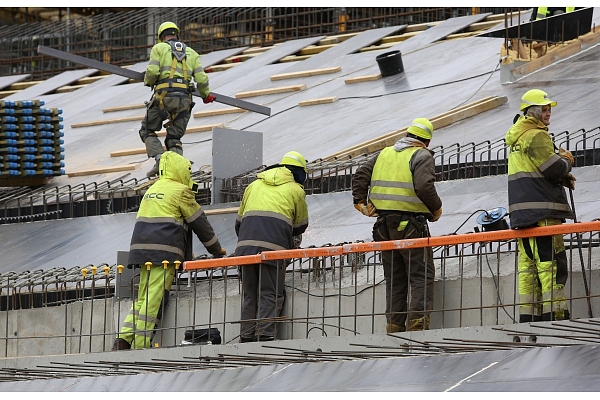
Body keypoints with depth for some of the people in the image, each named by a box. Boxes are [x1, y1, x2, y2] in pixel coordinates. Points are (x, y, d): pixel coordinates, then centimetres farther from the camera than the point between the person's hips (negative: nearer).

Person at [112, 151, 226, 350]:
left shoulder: (152, 190, 25)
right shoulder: (181, 191, 0)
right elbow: (199, 222, 5)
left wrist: (186, 254, 30)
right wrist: (216, 249, 19)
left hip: (142, 248, 8)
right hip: (164, 251, -8)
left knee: (142, 297, 10)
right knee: (155, 297, -9)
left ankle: (124, 338, -3)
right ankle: (140, 344, -13)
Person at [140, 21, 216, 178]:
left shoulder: (159, 48, 9)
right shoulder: (191, 53, 20)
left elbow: (152, 72, -6)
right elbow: (201, 79, 10)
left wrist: (148, 81, 17)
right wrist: (206, 95, 28)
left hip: (164, 96, -4)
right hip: (184, 99, 4)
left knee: (148, 130, 12)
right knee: (174, 139, 12)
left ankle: (159, 160, -10)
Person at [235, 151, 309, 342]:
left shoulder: (254, 186, 26)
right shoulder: (296, 190, 14)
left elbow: (239, 221, 28)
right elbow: (300, 225, 22)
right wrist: (294, 243, 42)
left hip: (246, 246, 4)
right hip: (273, 248, -4)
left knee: (249, 296, 10)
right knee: (270, 295, -3)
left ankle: (246, 338, 6)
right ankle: (265, 336, -17)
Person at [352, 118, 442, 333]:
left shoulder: (384, 154, 16)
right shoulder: (422, 156, -4)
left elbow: (360, 175, 12)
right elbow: (424, 186, -18)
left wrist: (360, 201, 13)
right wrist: (436, 208, -4)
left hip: (384, 225, 6)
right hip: (410, 224, -6)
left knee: (394, 278, 12)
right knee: (422, 275, -2)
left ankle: (394, 324, 10)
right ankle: (418, 322, -14)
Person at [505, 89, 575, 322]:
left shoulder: (517, 136, 22)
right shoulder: (536, 136, -10)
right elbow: (554, 168, -17)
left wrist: (564, 176, 9)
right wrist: (567, 160, 5)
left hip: (522, 213, 10)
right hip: (541, 210, -10)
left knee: (528, 264, 8)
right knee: (552, 262, -10)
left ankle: (528, 314, 6)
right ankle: (554, 312, -15)